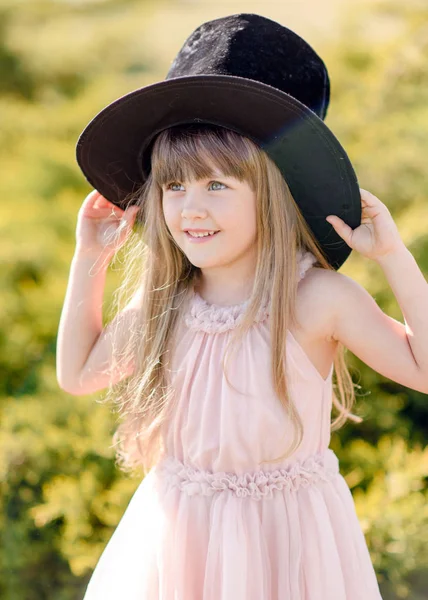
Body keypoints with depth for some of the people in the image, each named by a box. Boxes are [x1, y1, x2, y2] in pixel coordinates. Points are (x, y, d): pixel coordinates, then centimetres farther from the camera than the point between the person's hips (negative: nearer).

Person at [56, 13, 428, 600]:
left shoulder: (317, 298, -16)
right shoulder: (165, 303, -4)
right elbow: (78, 373, 11)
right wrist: (90, 260, 6)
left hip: (288, 537, -3)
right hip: (176, 536, 4)